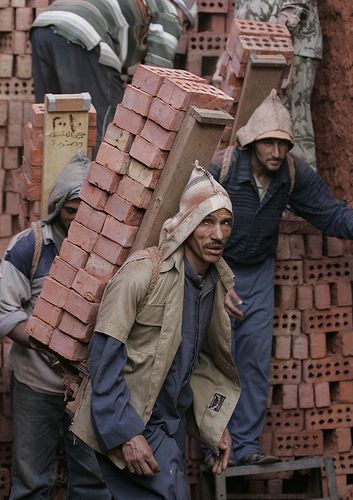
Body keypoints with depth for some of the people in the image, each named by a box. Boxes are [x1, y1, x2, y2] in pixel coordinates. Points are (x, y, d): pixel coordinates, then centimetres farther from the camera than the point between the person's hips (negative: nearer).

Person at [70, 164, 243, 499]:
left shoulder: (217, 283, 4)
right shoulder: (143, 273, -19)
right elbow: (104, 358, -20)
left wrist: (215, 426, 13)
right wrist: (126, 433, -23)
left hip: (173, 423, 8)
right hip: (129, 423, -8)